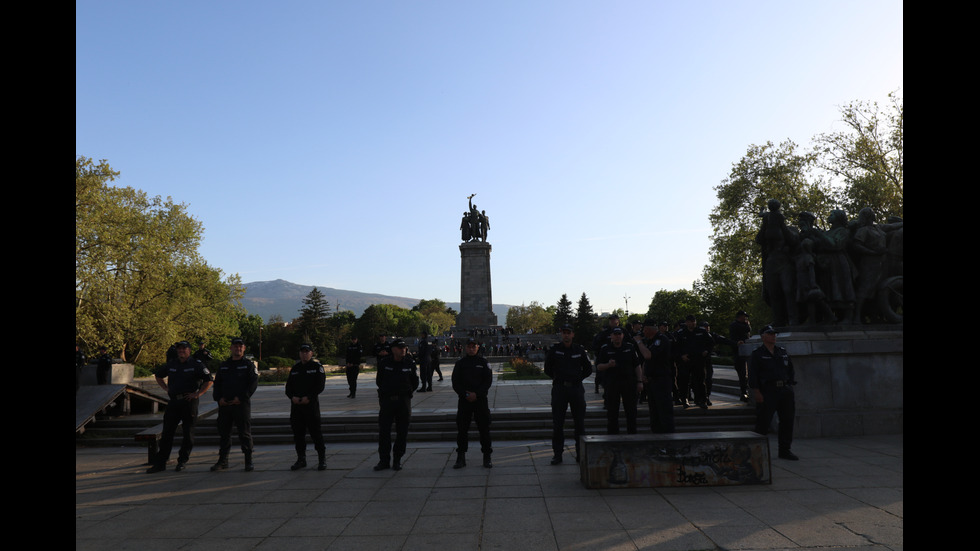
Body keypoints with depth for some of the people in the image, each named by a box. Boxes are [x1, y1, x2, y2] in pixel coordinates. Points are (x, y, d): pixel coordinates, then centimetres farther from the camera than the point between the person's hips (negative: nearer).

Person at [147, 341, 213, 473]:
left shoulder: (196, 365, -4)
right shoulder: (171, 365, 10)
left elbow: (209, 380, -7)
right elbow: (158, 375, 27)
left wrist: (197, 394, -12)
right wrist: (166, 389, 14)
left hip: (189, 402, -4)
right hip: (174, 402, 4)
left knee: (188, 433, 3)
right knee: (167, 433, 3)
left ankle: (182, 461, 15)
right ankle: (160, 463, 7)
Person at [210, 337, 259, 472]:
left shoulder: (248, 364, 3)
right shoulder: (223, 365, 16)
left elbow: (254, 383, -5)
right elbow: (216, 384, 17)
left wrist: (241, 398, -14)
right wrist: (219, 398, -1)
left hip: (242, 404, -4)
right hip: (224, 404, 4)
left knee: (245, 433, -3)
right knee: (223, 432, 9)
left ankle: (248, 461, 4)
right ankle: (222, 460, 20)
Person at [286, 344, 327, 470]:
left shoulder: (317, 366, 0)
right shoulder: (295, 368, 14)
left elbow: (320, 385, -7)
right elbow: (288, 385, 12)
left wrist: (308, 398, -16)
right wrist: (292, 397, -7)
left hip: (311, 404, -5)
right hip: (296, 405, 5)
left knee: (315, 431, -5)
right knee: (298, 432, 9)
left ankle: (322, 459, 4)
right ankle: (301, 459, 20)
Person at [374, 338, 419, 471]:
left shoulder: (410, 363, 1)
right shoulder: (384, 363, 0)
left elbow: (415, 383, 10)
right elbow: (379, 381, 11)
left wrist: (406, 392, 6)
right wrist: (387, 392, 9)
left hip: (404, 401, 0)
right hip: (387, 400, 0)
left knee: (402, 432, 4)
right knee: (383, 431, 0)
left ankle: (397, 460, 15)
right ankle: (384, 460, 10)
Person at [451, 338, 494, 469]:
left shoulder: (483, 362, 3)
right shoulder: (460, 363, 6)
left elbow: (488, 381, -2)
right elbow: (455, 383, 3)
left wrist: (477, 394, -13)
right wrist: (465, 395, -11)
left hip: (481, 399, -1)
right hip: (464, 400, 1)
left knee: (484, 428, 1)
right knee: (462, 428, 2)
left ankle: (487, 457, 12)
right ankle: (461, 458, 11)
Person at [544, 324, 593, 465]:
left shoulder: (580, 350, 4)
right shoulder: (554, 350, 1)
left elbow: (588, 369, 13)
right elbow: (547, 369, 10)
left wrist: (578, 378, 6)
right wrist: (557, 378, 6)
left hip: (576, 388, 1)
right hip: (559, 389, -1)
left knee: (579, 422, 6)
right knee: (557, 423, 1)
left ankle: (580, 453, 17)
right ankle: (557, 454, 9)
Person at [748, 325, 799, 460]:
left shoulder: (782, 352, 16)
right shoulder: (757, 354, -1)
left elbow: (790, 369, 20)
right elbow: (752, 374, -6)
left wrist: (790, 386, 10)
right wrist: (756, 392, -13)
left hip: (785, 390, 6)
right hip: (767, 391, -6)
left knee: (787, 420, 8)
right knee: (763, 422, -4)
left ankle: (785, 450, 19)